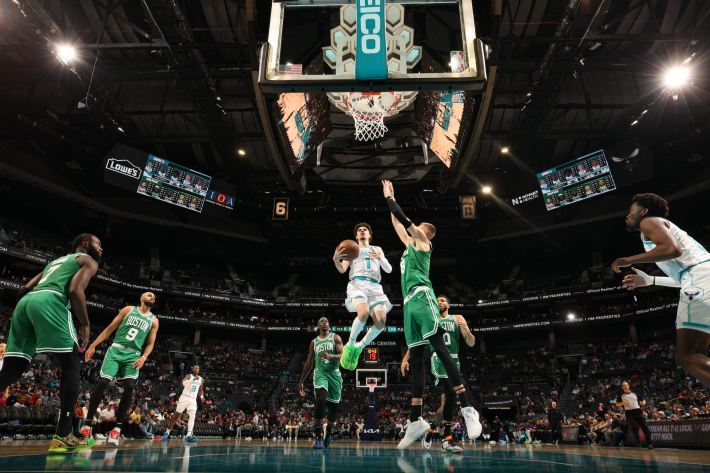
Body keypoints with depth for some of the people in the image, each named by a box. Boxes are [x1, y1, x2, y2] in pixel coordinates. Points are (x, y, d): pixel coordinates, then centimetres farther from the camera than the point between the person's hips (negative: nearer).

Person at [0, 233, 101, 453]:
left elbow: (24, 290, 29)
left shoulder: (56, 260, 37)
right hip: (50, 301, -8)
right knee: (71, 366, -2)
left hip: (26, 302, 8)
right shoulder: (88, 261, 13)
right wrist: (86, 324, 2)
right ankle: (63, 436, -6)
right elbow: (75, 291, -5)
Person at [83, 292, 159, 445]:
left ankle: (117, 428, -7)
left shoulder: (153, 320, 11)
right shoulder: (129, 309, 8)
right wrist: (93, 345, 1)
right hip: (116, 349, -1)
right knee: (102, 382, -13)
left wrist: (143, 357, -9)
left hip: (133, 355, 1)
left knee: (129, 387, -15)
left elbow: (150, 343, 10)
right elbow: (109, 329, 8)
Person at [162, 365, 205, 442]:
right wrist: (193, 379, -37)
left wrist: (201, 396, 2)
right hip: (184, 398, -3)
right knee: (176, 416, 5)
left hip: (193, 400, 3)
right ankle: (167, 432, 22)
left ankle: (189, 436, -22)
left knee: (192, 416, -16)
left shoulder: (201, 379, 12)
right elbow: (183, 382, -23)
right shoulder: (189, 376, -1)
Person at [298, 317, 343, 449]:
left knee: (333, 405, 5)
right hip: (320, 372, 0)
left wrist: (330, 356, -26)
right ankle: (318, 437, -20)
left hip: (334, 373, 0)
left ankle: (329, 429, 35)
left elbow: (341, 356, -5)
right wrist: (301, 381, 20)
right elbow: (309, 363, 21)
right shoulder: (314, 342, 15)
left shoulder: (335, 337, 8)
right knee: (320, 399, -24)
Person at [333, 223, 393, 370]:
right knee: (364, 312, -33)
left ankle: (359, 347, 3)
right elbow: (342, 269, 8)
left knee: (381, 321, -21)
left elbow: (389, 270, 16)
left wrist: (381, 258, -4)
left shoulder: (377, 249, 28)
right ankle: (350, 344, -9)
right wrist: (336, 260, -14)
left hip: (375, 286, 3)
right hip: (357, 284, -2)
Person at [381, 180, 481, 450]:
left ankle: (467, 409, -18)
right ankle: (415, 421, 0)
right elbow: (397, 223, 39)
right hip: (410, 303, 8)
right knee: (415, 360, 1)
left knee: (440, 349, -17)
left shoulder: (422, 240, 9)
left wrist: (389, 197, 12)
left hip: (421, 297, -8)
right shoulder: (410, 244, 29)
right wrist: (389, 199, 41)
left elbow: (404, 219, 0)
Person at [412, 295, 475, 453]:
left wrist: (466, 330, -19)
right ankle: (447, 440, -20)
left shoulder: (458, 319, 10)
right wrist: (406, 358, 3)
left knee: (447, 401, 7)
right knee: (451, 393, -24)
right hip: (438, 361, -3)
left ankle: (431, 430, 28)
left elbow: (471, 343, 3)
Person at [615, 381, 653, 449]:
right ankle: (638, 442, 6)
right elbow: (617, 404, 11)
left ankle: (649, 443, -2)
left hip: (638, 411, 1)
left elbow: (643, 400, 19)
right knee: (634, 428, -9)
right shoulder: (621, 395, 11)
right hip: (629, 413, -1)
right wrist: (622, 403, -9)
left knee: (644, 426, -7)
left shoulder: (635, 394, 15)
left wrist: (643, 402, -5)